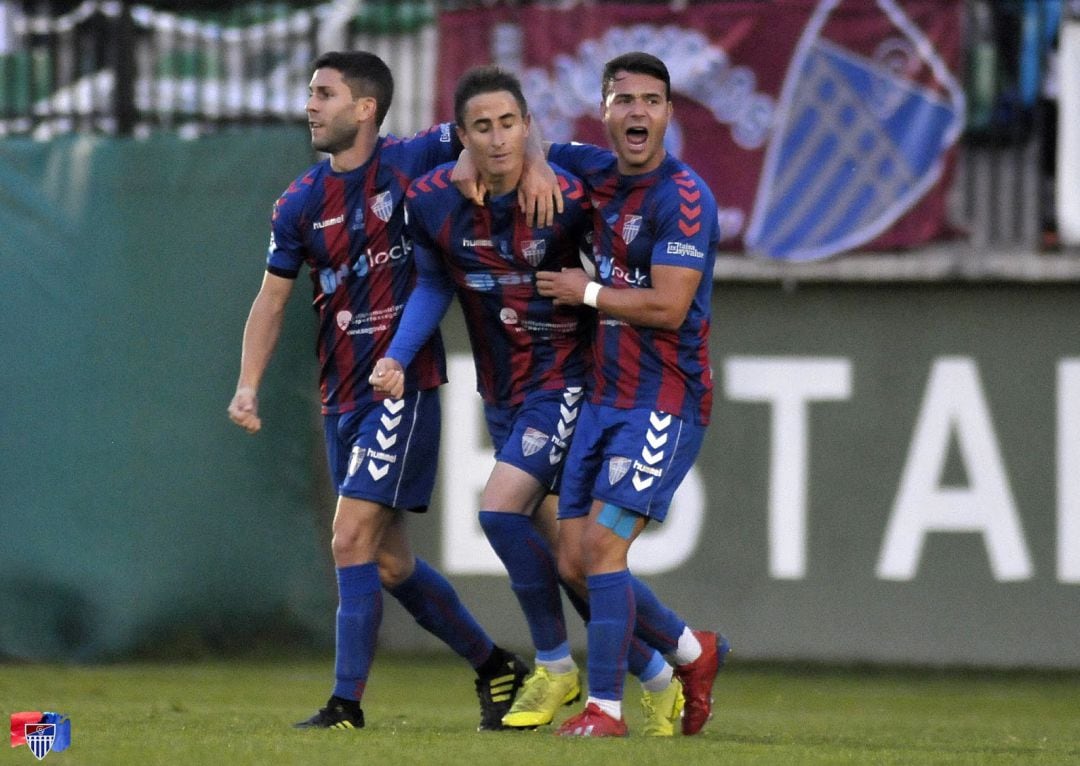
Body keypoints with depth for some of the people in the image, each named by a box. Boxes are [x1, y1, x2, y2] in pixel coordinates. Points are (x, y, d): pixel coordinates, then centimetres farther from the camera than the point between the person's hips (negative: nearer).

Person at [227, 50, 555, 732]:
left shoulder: (412, 162, -6)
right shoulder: (301, 203, 6)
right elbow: (272, 298, 11)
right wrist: (248, 386, -1)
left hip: (405, 386, -6)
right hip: (343, 394, 6)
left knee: (353, 540, -14)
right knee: (389, 561, 10)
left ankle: (347, 705, -10)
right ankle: (497, 668, 27)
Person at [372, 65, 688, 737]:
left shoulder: (567, 196, -17)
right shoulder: (430, 203, -6)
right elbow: (434, 286, 11)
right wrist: (397, 357, 1)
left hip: (566, 377, -5)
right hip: (502, 396, 5)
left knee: (501, 509, -22)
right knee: (563, 553, 6)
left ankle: (554, 665, -4)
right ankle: (657, 677, 23)